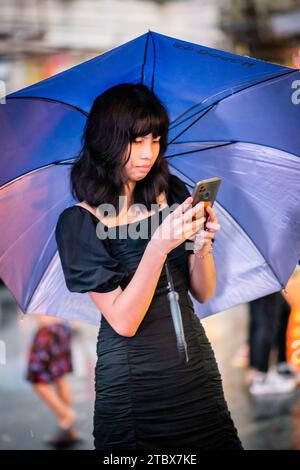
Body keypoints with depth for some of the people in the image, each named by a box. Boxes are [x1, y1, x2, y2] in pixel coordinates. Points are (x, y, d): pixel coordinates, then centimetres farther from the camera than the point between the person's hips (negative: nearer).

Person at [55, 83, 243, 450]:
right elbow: (123, 321, -17)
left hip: (197, 364, 4)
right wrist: (159, 245, -28)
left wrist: (201, 245, -15)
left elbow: (203, 293, 5)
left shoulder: (174, 192, 2)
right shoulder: (78, 223, -11)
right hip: (133, 378, -4)